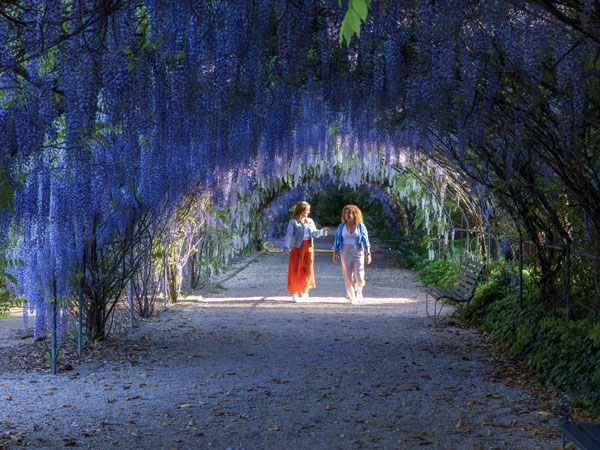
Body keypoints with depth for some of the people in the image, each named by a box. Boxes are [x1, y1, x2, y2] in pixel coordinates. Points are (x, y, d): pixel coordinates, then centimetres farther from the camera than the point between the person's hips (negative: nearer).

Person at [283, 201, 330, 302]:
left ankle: (305, 290, 24)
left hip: (309, 247, 4)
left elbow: (315, 233, 16)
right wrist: (286, 248, -17)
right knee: (296, 270, -2)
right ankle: (294, 293, 7)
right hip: (297, 247, -4)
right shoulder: (293, 222, -2)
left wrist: (323, 231, -2)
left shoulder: (310, 221, 14)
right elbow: (289, 235, -8)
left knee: (308, 270, 4)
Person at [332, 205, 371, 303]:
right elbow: (337, 241, 10)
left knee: (359, 275, -11)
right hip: (345, 252, 1)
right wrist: (335, 254, 6)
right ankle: (351, 297, 8)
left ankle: (358, 290, 19)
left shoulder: (360, 226, 2)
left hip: (358, 252, -1)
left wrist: (368, 253, -10)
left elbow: (366, 241, -2)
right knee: (348, 276, -1)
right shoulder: (341, 227, 6)